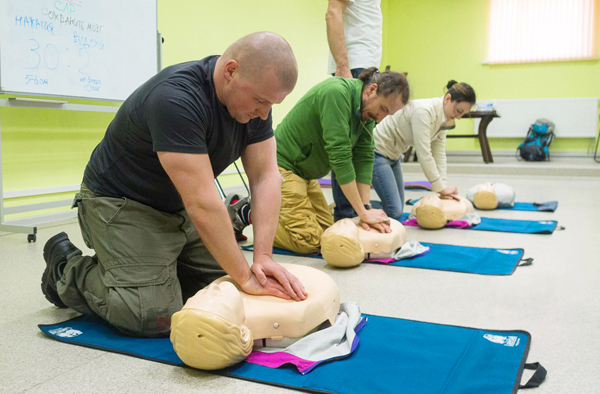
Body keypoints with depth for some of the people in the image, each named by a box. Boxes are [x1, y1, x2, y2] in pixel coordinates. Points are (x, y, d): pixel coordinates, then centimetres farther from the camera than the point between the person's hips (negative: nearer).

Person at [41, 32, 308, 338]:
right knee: (155, 316, -15)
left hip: (178, 208, 7)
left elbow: (265, 176, -12)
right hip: (123, 204, -7)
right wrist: (245, 277, -31)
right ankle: (68, 270, 8)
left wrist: (263, 256, -21)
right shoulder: (176, 98, -33)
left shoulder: (255, 96, -9)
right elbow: (202, 203, -36)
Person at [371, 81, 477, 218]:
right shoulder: (424, 111, -28)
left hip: (393, 155, 10)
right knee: (393, 211, -17)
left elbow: (439, 153, 1)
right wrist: (441, 188, -21)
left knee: (398, 211, 12)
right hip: (377, 152, -10)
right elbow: (424, 154, -28)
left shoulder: (445, 118, 1)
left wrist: (444, 188, -8)